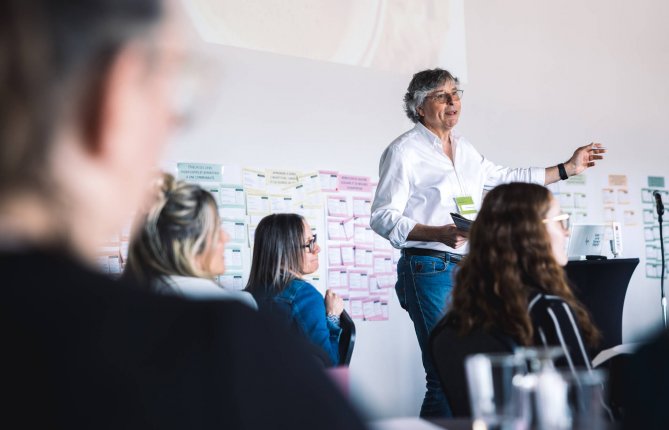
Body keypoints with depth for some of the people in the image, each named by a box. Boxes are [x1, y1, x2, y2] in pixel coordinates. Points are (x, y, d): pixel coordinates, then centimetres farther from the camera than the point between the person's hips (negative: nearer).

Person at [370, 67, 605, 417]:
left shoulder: (464, 150, 18)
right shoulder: (404, 151, -4)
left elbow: (506, 179, 29)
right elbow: (382, 217, -9)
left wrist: (567, 168, 29)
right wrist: (438, 234, -23)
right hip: (429, 269, -7)